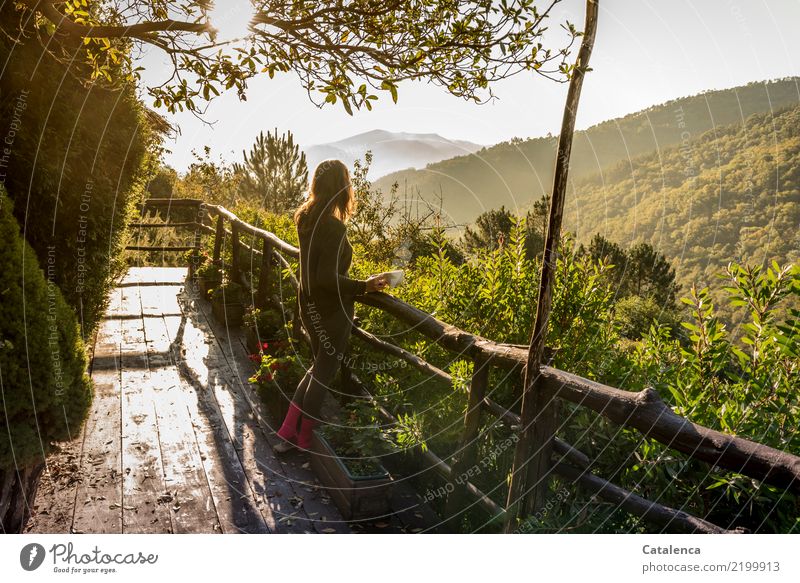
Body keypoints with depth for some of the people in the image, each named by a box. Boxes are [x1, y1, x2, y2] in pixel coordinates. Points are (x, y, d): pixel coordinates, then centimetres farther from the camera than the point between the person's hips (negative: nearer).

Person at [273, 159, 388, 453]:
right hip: (331, 311, -8)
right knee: (323, 375, 10)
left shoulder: (306, 217, 1)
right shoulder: (334, 227, -25)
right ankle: (303, 443, 25)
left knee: (318, 367, 24)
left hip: (310, 305, 8)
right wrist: (363, 286, -21)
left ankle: (287, 433, 27)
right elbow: (328, 278, -27)